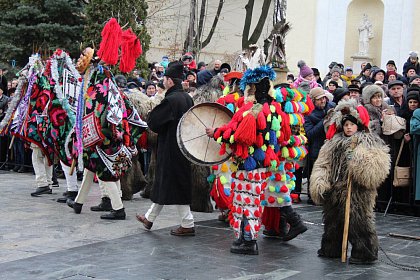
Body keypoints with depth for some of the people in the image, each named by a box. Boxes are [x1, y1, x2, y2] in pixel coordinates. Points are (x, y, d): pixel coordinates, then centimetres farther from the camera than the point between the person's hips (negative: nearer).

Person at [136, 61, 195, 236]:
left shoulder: (170, 100, -20)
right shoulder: (187, 98, 6)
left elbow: (152, 122, -19)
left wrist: (150, 116, 4)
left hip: (170, 148, -9)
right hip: (183, 148, 9)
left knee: (175, 187, 0)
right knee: (162, 184, 17)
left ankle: (188, 224, 4)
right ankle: (149, 218, 29)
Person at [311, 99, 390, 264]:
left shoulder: (370, 142, -1)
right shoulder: (334, 143, 14)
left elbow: (380, 164, -14)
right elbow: (322, 164, 12)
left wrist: (361, 161, -28)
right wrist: (319, 182, -2)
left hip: (357, 191, -6)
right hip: (334, 189, 6)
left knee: (357, 221, -6)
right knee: (332, 220, 16)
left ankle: (364, 253, 6)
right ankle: (331, 249, 32)